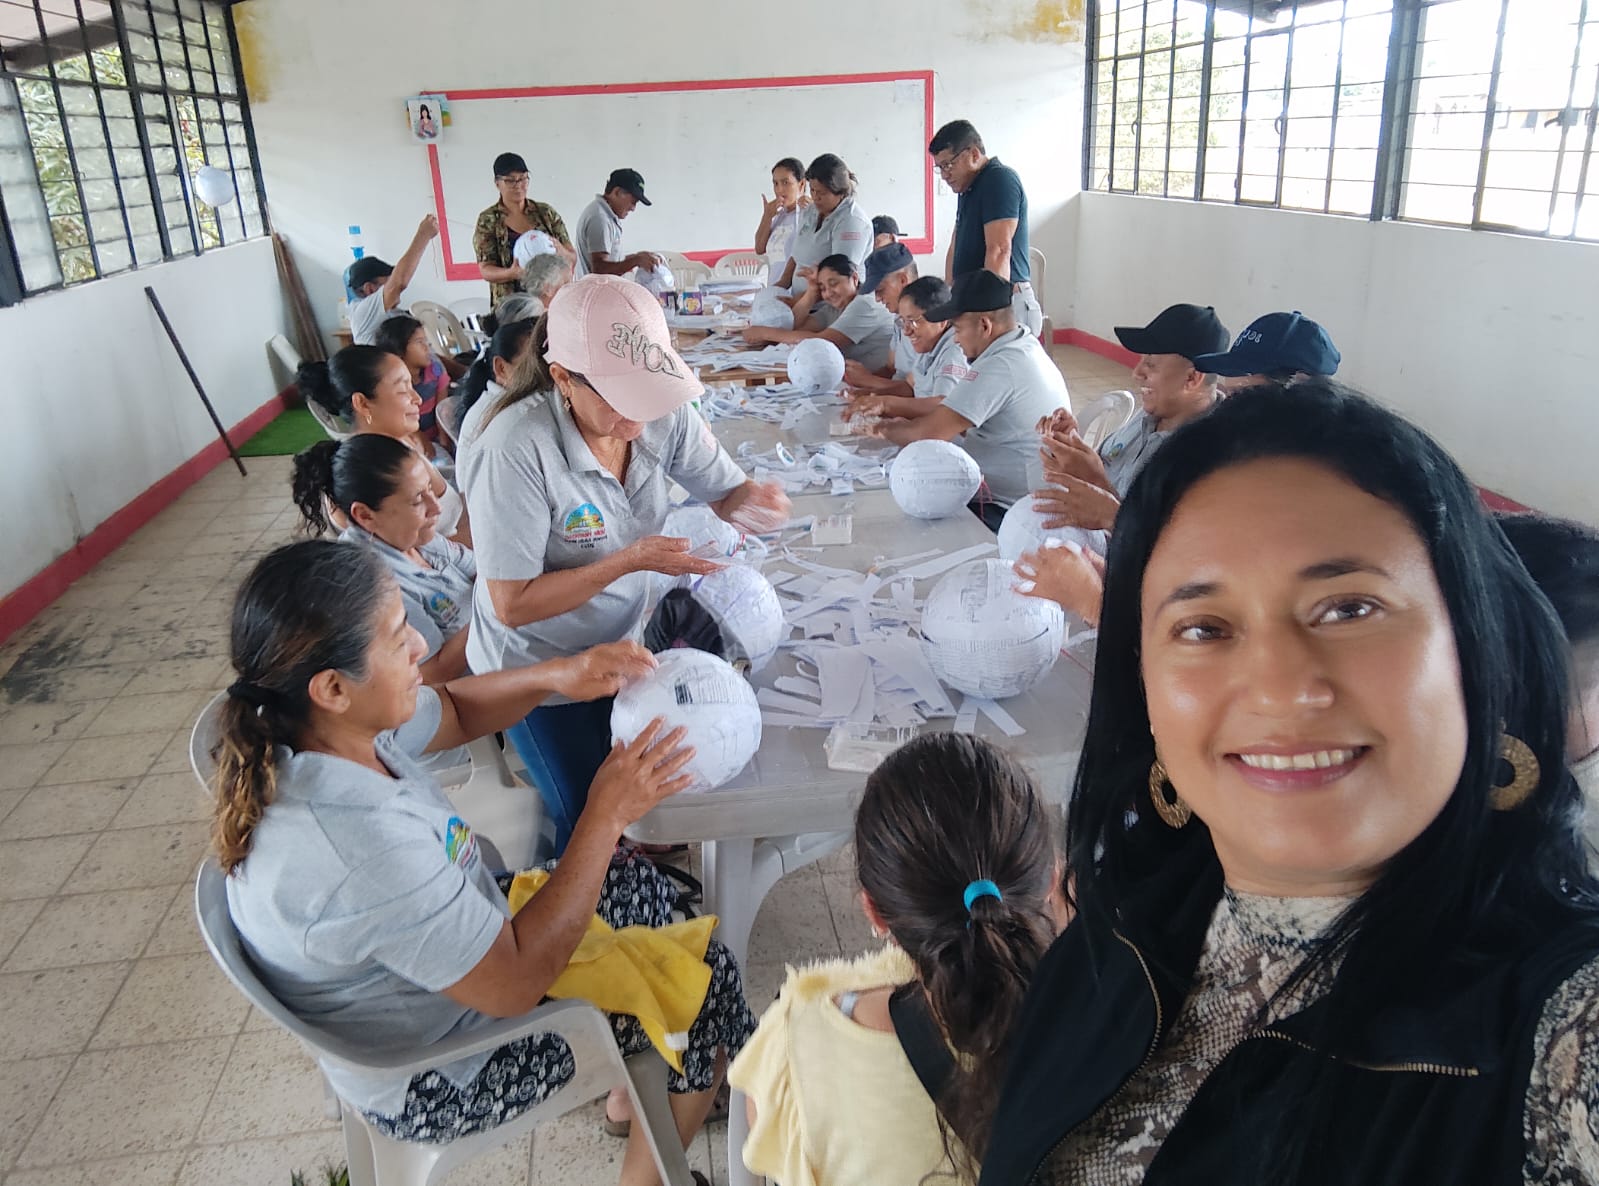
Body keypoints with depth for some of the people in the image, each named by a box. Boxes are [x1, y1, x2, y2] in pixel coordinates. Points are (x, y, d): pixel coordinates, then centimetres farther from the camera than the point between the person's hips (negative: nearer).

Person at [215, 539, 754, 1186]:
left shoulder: (304, 732, -15)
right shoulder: (364, 851, -42)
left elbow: (453, 710, 4)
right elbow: (517, 981, -31)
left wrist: (556, 676, -14)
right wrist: (607, 814, -28)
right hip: (441, 1083, -8)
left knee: (641, 884, 19)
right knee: (708, 976, 1)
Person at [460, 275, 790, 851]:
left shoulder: (664, 414, -17)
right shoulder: (516, 448, -32)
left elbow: (730, 493, -6)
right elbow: (513, 605, -26)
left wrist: (754, 502, -30)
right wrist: (631, 560, -32)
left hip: (622, 642, 5)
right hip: (538, 672, -4)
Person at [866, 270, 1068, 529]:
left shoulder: (1000, 367, -22)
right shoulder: (1026, 348, 10)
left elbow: (930, 433, -23)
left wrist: (887, 431, -3)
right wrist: (908, 426, 8)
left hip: (1007, 513, -10)